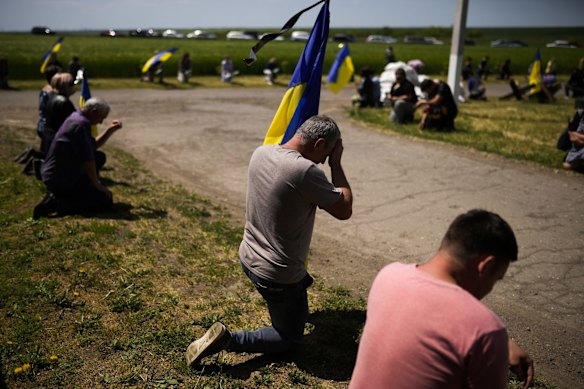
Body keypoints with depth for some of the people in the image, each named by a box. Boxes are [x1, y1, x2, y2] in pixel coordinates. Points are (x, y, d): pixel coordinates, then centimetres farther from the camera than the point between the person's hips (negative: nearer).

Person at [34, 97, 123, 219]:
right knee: (106, 201, -7)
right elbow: (87, 160, -20)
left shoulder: (76, 118, 11)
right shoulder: (81, 124, -20)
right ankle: (57, 203, -13)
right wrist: (97, 185, -10)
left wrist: (110, 130, 12)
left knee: (100, 158, 21)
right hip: (61, 180, -10)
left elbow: (94, 145, 23)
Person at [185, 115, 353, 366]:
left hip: (248, 258, 9)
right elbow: (344, 211, -16)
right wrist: (336, 163, -8)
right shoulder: (305, 171, -29)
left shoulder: (260, 153, -5)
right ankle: (228, 340, -2)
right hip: (279, 276, -9)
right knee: (291, 340, 13)